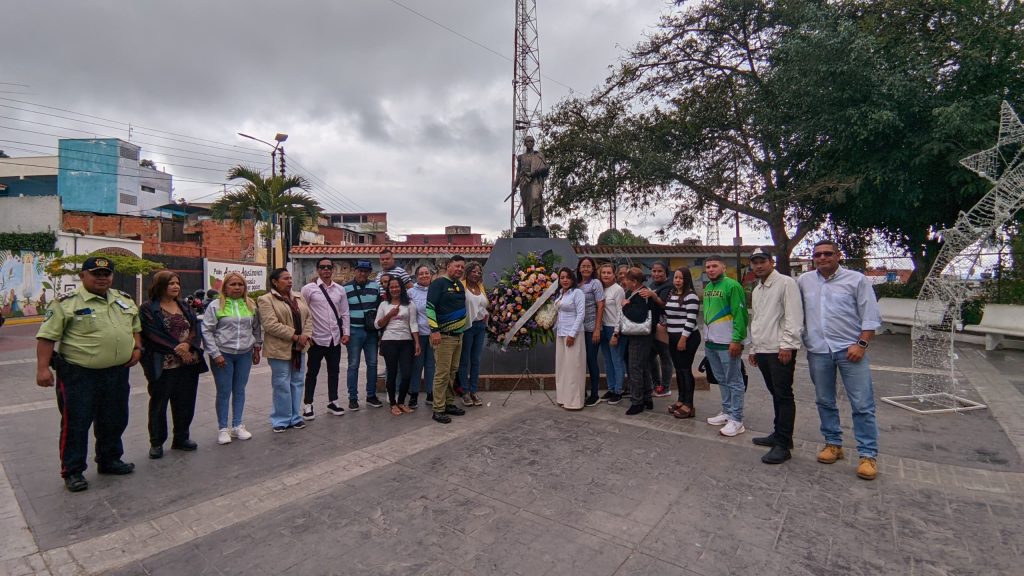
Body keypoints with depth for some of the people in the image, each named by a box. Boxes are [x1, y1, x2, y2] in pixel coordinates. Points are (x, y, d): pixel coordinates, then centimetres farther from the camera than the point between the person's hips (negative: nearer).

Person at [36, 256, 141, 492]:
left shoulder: (124, 300, 10)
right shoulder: (67, 303, -8)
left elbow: (136, 327, 19)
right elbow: (47, 336, -9)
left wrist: (137, 348, 5)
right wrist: (43, 368, -15)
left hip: (117, 373, 6)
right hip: (79, 375, -5)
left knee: (114, 421, 16)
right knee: (76, 423, 4)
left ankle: (109, 460, 32)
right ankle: (72, 471, 19)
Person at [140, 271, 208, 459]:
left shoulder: (184, 306, 12)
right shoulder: (149, 308, -3)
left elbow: (196, 327, 3)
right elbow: (153, 334, -12)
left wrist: (187, 344, -15)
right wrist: (176, 348, -16)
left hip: (189, 361, 5)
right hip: (163, 364, -5)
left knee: (185, 402, 11)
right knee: (159, 403, 7)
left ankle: (181, 438, 25)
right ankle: (156, 442, 21)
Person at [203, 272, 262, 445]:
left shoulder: (251, 305, 6)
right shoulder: (216, 306, -6)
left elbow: (257, 328, 15)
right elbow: (206, 331, -7)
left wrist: (257, 348, 13)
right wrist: (215, 354, -12)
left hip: (245, 354, 3)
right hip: (223, 354, -3)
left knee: (240, 390, 12)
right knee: (224, 392, 4)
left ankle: (237, 426, 24)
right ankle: (222, 429, 19)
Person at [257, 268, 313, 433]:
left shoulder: (299, 298, 12)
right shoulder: (265, 300, -8)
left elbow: (308, 318, 9)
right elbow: (271, 325, -18)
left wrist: (305, 335, -9)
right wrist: (294, 336, -19)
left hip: (299, 348, 6)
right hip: (280, 349, -6)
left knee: (297, 383, 11)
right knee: (282, 385, 1)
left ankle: (295, 417, 22)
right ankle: (282, 419, 13)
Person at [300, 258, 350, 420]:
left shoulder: (340, 290, 6)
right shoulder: (309, 289, -5)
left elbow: (345, 313, 8)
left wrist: (346, 333, 2)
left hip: (335, 338, 4)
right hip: (317, 338, -4)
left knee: (334, 371, 13)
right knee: (312, 372, 7)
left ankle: (332, 402, 26)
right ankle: (307, 404, 19)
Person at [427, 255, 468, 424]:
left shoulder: (460, 286, 15)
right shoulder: (438, 283, -9)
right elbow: (430, 307, -16)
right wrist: (435, 330, -22)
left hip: (458, 334, 8)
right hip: (444, 336, -8)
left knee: (452, 372, 14)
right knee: (442, 373, -6)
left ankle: (449, 404, 24)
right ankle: (438, 410, 1)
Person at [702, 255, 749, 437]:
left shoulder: (732, 285, -12)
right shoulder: (707, 287, 12)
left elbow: (740, 314, -16)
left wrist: (737, 340, -20)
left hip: (728, 343, -8)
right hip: (710, 342, 8)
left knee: (733, 381, 1)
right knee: (721, 380, 16)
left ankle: (736, 420, 7)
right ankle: (727, 412, 28)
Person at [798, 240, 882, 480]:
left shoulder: (856, 280, -1)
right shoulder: (804, 281, 8)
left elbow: (870, 316, -2)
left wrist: (861, 344, -11)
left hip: (850, 349, -3)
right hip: (818, 351, 3)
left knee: (863, 405, -1)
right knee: (824, 402, 13)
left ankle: (868, 455, 8)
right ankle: (833, 444, 27)